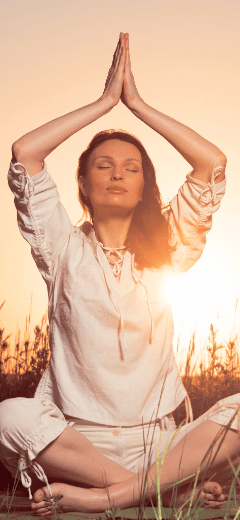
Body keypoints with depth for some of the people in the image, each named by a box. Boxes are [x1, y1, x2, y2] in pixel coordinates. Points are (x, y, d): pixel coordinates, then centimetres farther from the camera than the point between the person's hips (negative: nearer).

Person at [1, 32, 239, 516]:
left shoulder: (164, 249, 10)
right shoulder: (65, 249, 6)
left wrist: (137, 102, 5)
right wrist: (105, 100, 3)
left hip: (158, 441, 2)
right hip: (76, 439, -1)